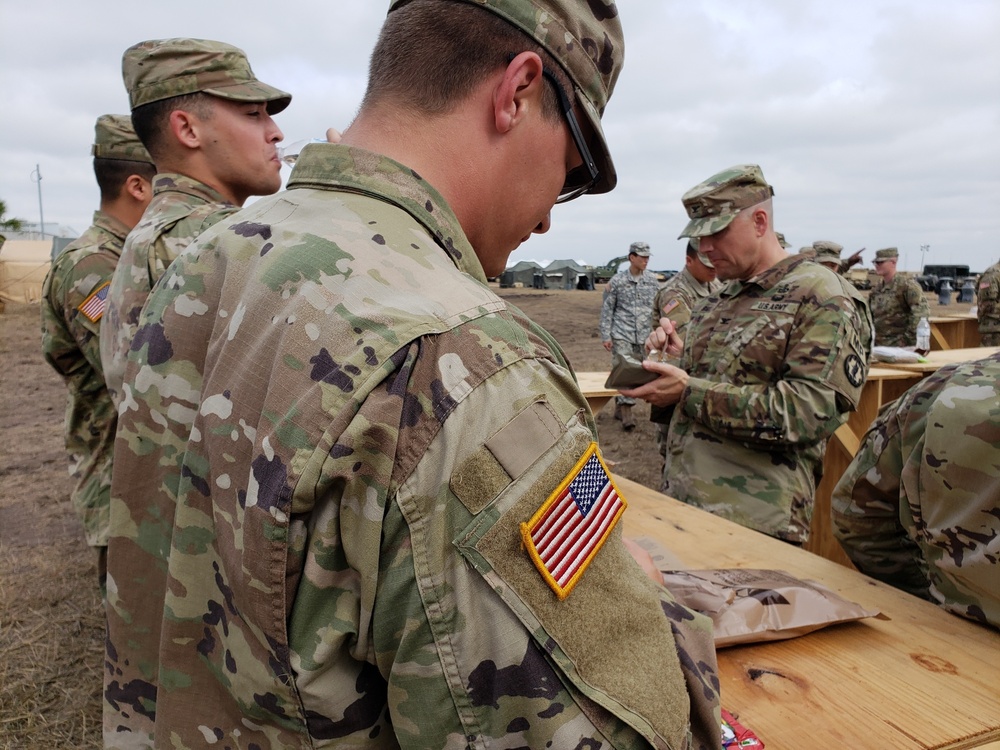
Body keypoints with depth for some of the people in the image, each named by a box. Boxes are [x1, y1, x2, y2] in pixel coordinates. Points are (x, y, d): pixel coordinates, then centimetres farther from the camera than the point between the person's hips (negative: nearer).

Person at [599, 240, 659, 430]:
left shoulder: (653, 280, 6)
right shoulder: (617, 281, -2)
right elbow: (607, 309, 0)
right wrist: (605, 336, -4)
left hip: (644, 336, 3)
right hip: (622, 335, -3)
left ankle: (619, 408, 21)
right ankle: (626, 414, -6)